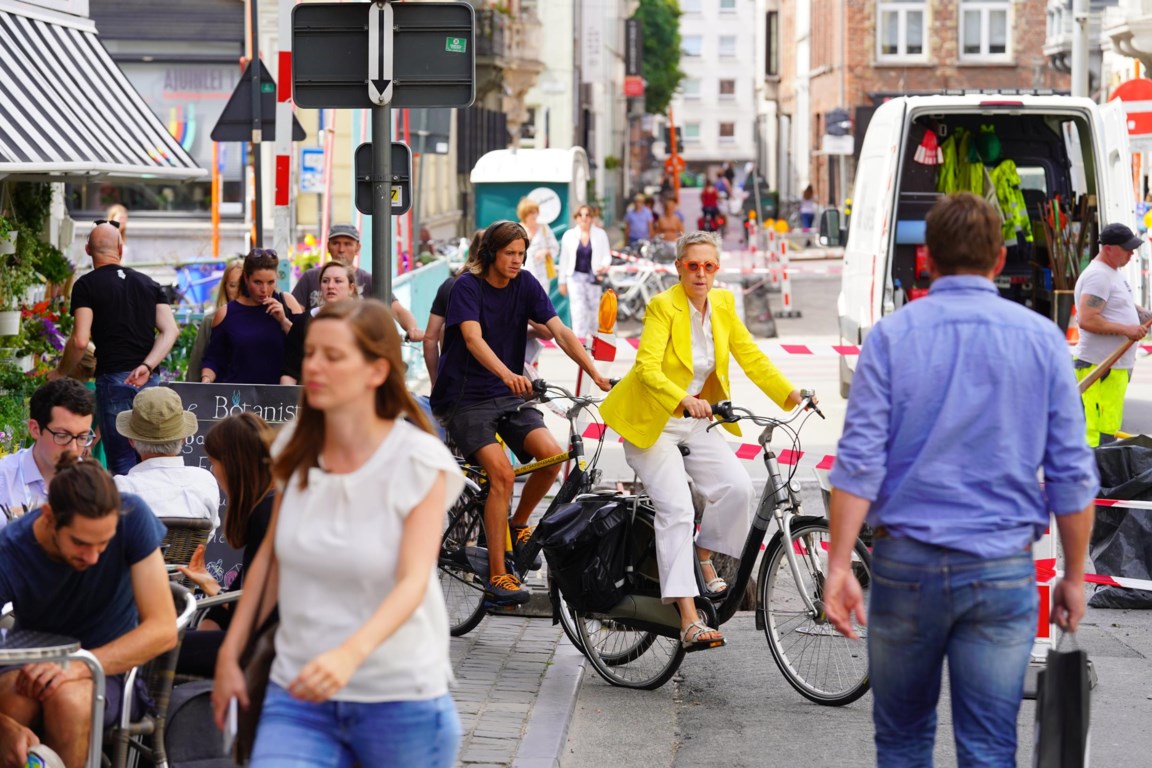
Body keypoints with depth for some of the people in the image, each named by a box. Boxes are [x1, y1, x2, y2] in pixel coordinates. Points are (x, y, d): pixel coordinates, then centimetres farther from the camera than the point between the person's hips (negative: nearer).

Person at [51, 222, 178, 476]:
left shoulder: (86, 285, -1)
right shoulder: (148, 283, 15)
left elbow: (80, 341, -10)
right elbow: (171, 331, 4)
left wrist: (60, 373, 6)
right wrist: (147, 366, -4)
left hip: (113, 379, -4)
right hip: (150, 380, 5)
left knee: (122, 462, -3)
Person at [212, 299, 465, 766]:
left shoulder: (418, 463, -10)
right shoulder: (298, 449, 4)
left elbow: (413, 582, -19)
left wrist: (350, 654, -36)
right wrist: (229, 653, 10)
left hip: (400, 699, -3)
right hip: (299, 695, 3)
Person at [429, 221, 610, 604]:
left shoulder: (526, 284, 4)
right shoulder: (467, 286, -9)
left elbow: (560, 332, -5)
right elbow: (473, 339, -25)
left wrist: (594, 373, -20)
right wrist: (507, 374, -43)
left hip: (508, 398, 5)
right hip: (464, 399, -5)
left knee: (552, 453, -19)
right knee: (502, 471, -24)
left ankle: (518, 525, 9)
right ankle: (497, 576, -17)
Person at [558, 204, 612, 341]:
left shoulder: (600, 234, 3)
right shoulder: (569, 235, 2)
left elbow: (607, 255, 4)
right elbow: (564, 259, 7)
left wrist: (604, 265, -20)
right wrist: (562, 281, 8)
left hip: (594, 277, 1)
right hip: (576, 277, -1)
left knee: (593, 309, 8)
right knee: (578, 309, -11)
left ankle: (592, 337, 24)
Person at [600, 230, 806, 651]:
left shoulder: (723, 304, 2)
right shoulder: (663, 306, -17)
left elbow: (751, 356, 2)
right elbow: (648, 368, -28)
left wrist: (792, 394, -11)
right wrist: (684, 400, -44)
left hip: (696, 423, 6)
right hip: (651, 423, -6)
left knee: (737, 487, -17)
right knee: (676, 509, -19)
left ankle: (704, 557, 12)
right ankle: (689, 621, -23)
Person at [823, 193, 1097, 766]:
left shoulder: (891, 336, -1)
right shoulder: (1042, 339, 2)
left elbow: (860, 461, -9)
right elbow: (1071, 473, 0)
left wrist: (839, 567, -8)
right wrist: (1074, 577, 8)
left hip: (907, 563, 0)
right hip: (1003, 570, 0)